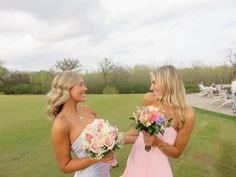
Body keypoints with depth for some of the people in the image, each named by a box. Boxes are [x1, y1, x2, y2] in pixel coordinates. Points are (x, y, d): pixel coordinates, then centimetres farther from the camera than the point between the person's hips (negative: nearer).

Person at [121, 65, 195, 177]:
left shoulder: (186, 114, -17)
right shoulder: (149, 99, -9)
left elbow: (177, 152, -7)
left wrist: (158, 143, -22)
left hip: (156, 166, -3)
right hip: (135, 159, 4)